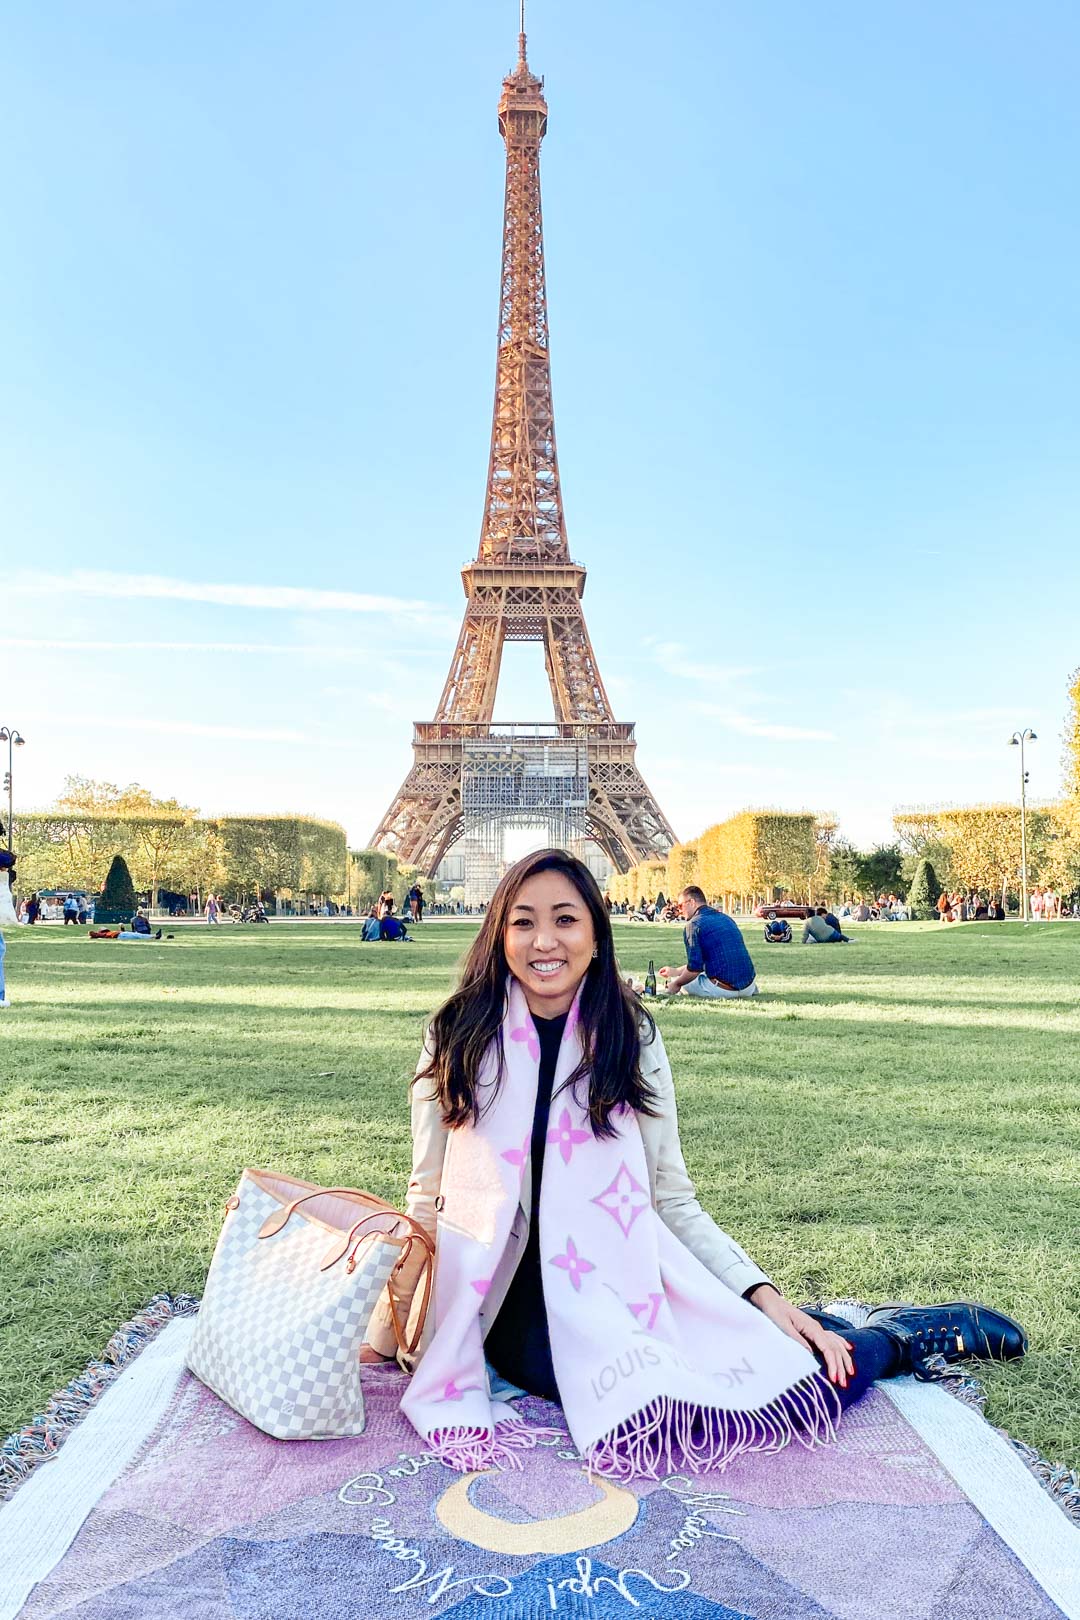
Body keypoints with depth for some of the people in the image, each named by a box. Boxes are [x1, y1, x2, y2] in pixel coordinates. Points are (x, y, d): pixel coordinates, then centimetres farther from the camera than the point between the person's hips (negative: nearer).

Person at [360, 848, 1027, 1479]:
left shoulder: (631, 1037, -1)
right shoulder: (460, 1039, -5)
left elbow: (672, 1198, 2)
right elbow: (429, 1198, 3)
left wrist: (763, 1295, -8)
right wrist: (386, 1331, 1)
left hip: (626, 1278, 2)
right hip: (516, 1298, -1)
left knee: (800, 1374, -21)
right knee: (677, 1412, -25)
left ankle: (894, 1335, 14)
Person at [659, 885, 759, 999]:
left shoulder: (693, 925, -8)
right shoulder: (726, 919, 17)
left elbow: (695, 969, -13)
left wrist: (676, 984, 5)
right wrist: (676, 971, 31)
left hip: (723, 989, -6)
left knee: (676, 981, 13)